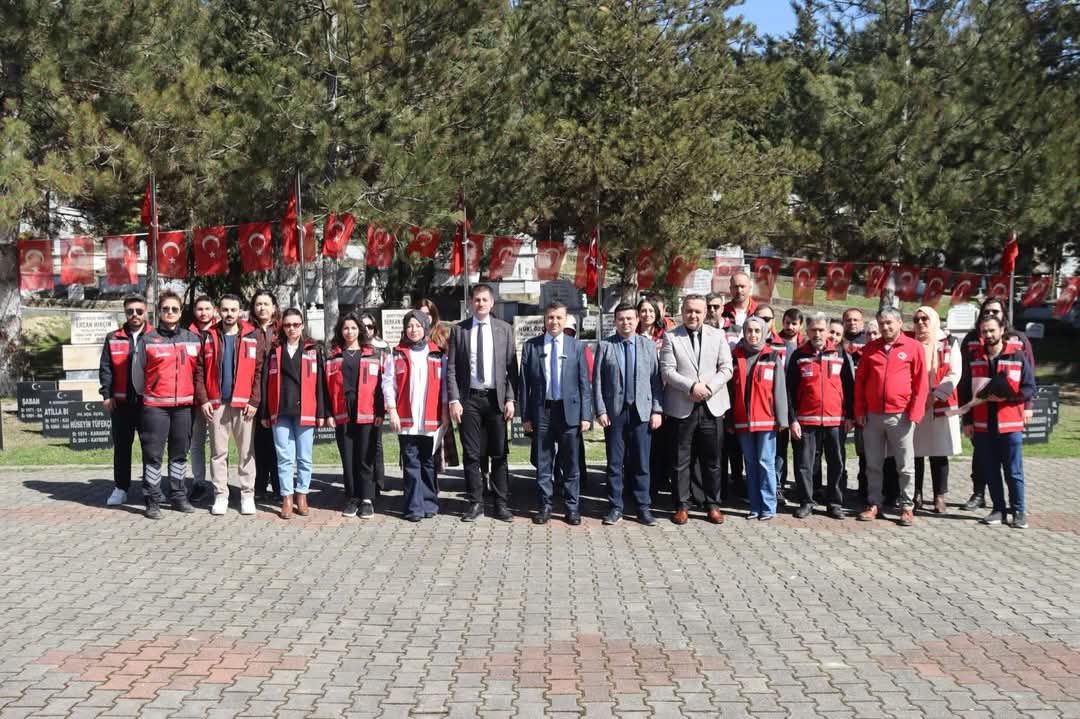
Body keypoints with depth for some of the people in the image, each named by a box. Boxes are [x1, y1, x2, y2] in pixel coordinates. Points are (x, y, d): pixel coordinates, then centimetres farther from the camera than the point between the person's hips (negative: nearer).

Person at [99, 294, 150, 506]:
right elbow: (105, 368, 6)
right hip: (122, 401, 1)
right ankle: (120, 488, 15)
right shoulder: (113, 339, 8)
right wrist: (107, 394, -2)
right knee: (121, 446, 7)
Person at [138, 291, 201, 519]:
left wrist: (198, 397, 12)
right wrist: (142, 396, 10)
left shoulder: (192, 339, 11)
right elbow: (138, 371, 6)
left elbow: (199, 370, 16)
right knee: (153, 453, -3)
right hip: (155, 405, -3)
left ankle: (178, 496, 20)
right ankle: (152, 500, 3)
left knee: (180, 453, 10)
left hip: (184, 405, 3)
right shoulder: (148, 339, 1)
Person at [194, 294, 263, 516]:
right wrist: (203, 400, -4)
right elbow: (199, 370, 5)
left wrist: (254, 401, -7)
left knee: (246, 452, 3)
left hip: (244, 404, -1)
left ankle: (247, 495, 9)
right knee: (218, 452, 5)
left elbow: (259, 371, 0)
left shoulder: (252, 336, 4)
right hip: (216, 404, 1)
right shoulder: (209, 336, 8)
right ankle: (220, 495, 12)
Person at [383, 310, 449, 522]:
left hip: (431, 419, 1)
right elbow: (388, 383, 3)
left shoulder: (437, 354, 8)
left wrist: (445, 412, 3)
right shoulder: (396, 354, 7)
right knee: (411, 463, 0)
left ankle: (430, 503, 16)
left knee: (429, 462, 8)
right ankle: (414, 507, 1)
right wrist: (392, 411, -6)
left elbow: (444, 384, 8)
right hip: (406, 419, -1)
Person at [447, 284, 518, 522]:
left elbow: (512, 367, 3)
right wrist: (454, 400, -6)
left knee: (499, 455, 5)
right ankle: (475, 502, 12)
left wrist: (510, 399, -4)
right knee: (471, 454, 3)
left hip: (496, 398, 0)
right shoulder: (459, 330, 4)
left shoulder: (504, 329, 5)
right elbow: (451, 368, 3)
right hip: (469, 398, 0)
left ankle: (502, 503, 12)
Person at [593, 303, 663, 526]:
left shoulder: (648, 346, 7)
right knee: (614, 463, 5)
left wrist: (657, 410, -1)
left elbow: (656, 380, 5)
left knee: (641, 463, 4)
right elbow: (597, 381, 2)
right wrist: (600, 410, -5)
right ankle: (615, 508, 13)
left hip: (642, 411, 1)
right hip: (614, 412, -1)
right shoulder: (605, 346, 4)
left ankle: (644, 508, 12)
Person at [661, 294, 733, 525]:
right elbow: (667, 371, -7)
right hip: (681, 408, -2)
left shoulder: (717, 336, 8)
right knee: (681, 461, 5)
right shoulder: (671, 337, 1)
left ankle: (713, 505, 18)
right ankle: (682, 506, 14)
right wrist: (692, 387, -18)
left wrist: (709, 388, -12)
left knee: (712, 460, 7)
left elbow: (726, 368, 2)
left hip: (711, 406, 2)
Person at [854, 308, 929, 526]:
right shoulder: (870, 348, 9)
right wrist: (859, 410, 4)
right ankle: (874, 503, 17)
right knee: (873, 464, 9)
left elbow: (921, 384, -3)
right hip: (872, 415, 3)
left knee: (905, 465, 3)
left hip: (900, 416, -3)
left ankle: (907, 506, 11)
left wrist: (914, 413, -9)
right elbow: (860, 380, 11)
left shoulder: (914, 347, 0)